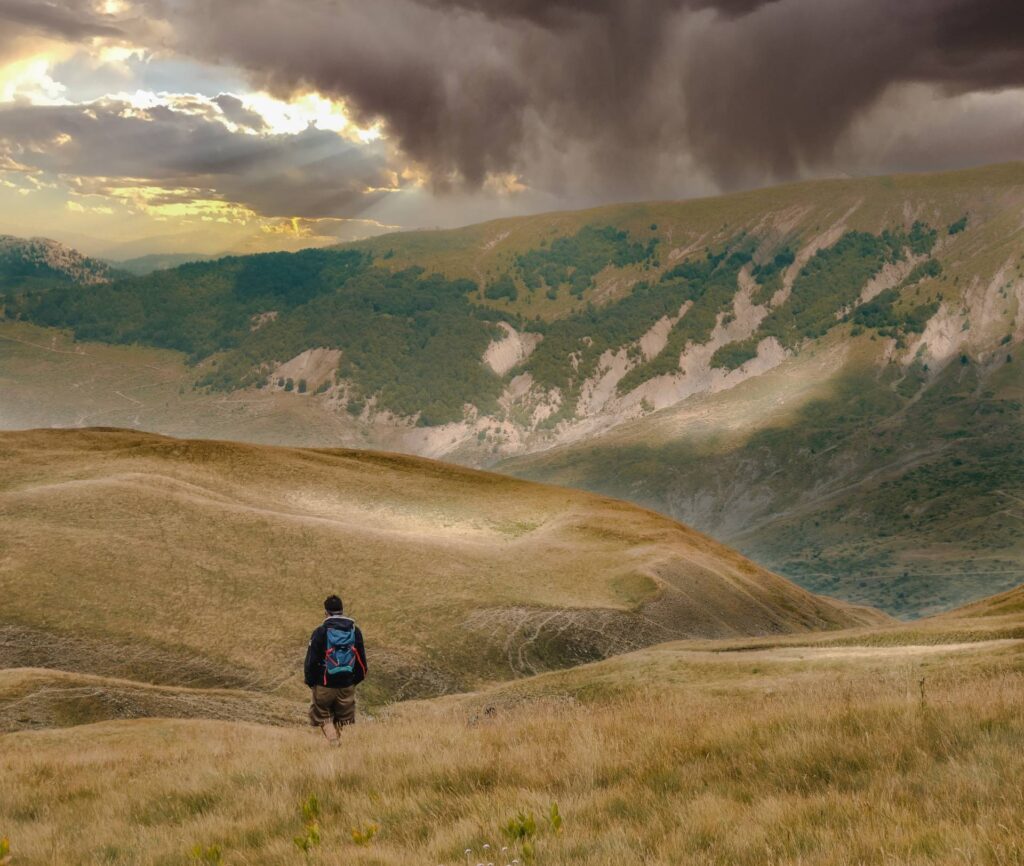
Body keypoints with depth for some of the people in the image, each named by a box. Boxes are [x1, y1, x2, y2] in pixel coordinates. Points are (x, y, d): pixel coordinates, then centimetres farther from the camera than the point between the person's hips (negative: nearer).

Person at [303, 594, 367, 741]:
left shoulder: (320, 632, -10)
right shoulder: (355, 631, 2)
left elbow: (311, 661, -8)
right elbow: (361, 661, 8)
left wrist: (310, 681, 6)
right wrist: (355, 680, 19)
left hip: (324, 685, -3)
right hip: (347, 686, 3)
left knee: (323, 718, 9)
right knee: (343, 719, 17)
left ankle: (333, 740, -14)